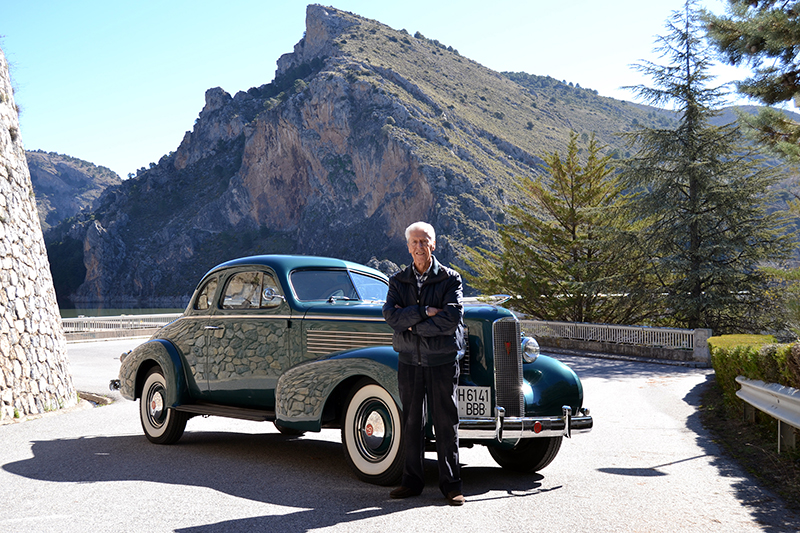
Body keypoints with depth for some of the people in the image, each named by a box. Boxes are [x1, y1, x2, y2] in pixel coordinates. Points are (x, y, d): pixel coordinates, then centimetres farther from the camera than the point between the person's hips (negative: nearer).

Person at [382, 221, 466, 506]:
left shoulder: (450, 279, 0)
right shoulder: (398, 280, 9)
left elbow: (452, 318, -14)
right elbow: (391, 314, -7)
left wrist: (411, 322, -11)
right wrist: (425, 312, -17)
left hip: (442, 360, -3)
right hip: (409, 360, 3)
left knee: (446, 422, 0)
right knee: (411, 422, 7)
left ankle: (451, 484, 7)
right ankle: (412, 481, 16)